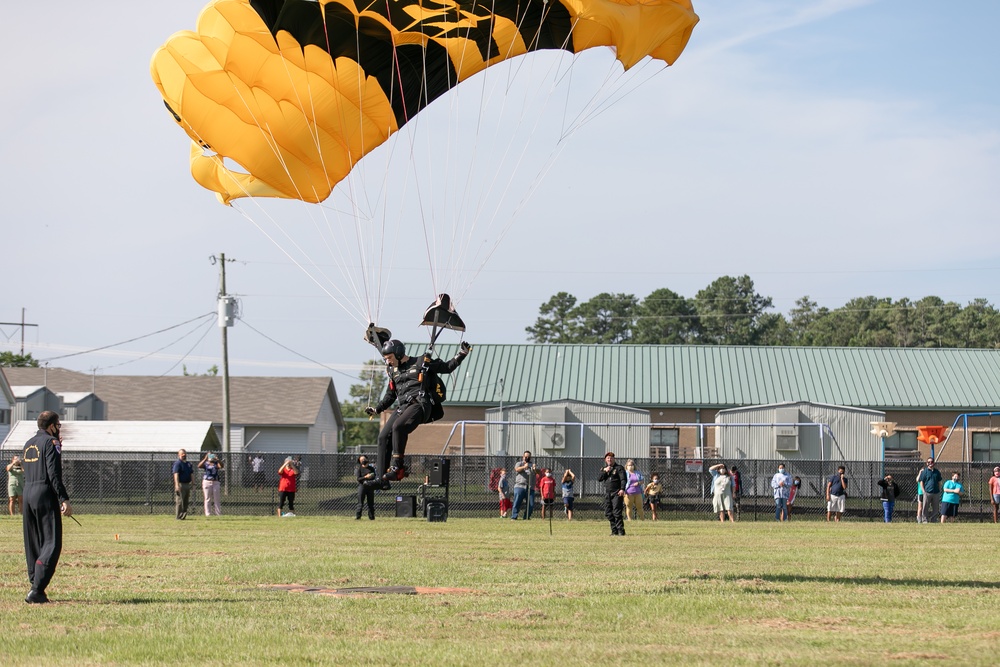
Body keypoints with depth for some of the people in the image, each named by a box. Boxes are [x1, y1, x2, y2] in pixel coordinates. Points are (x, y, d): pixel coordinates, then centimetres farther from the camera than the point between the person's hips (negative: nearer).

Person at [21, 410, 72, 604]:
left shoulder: (28, 444, 17)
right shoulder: (51, 442, -6)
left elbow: (26, 470, 17)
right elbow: (54, 474, -16)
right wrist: (64, 500, -19)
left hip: (27, 495, 8)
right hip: (45, 495, -8)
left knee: (32, 544, 13)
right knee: (51, 543, -8)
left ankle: (35, 585, 15)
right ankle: (36, 590, -18)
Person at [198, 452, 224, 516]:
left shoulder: (216, 463, 8)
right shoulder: (205, 463, 5)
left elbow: (221, 466, -13)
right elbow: (199, 466, -16)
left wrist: (217, 459, -28)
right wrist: (205, 459, -26)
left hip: (215, 482, 2)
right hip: (207, 482, -2)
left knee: (217, 499, 3)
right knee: (207, 499, 0)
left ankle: (219, 514, 6)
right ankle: (208, 514, 1)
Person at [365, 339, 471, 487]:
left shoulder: (421, 363, 5)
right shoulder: (393, 371, 23)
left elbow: (447, 367, 6)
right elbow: (390, 395, 33)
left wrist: (461, 354, -5)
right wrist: (377, 409, 28)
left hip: (420, 404, -7)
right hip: (402, 406, 7)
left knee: (398, 427, -32)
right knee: (384, 437, -7)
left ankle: (396, 466, -28)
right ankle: (382, 479, -5)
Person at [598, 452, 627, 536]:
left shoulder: (619, 468, -1)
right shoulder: (603, 469, 17)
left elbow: (623, 479, -11)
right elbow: (599, 479, 5)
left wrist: (622, 489, -25)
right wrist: (605, 471, -9)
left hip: (617, 493, -6)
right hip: (607, 494, 6)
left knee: (617, 512, -13)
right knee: (608, 513, 5)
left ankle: (621, 530, -10)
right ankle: (614, 530, 12)